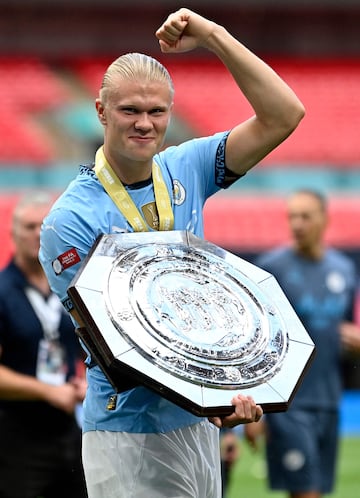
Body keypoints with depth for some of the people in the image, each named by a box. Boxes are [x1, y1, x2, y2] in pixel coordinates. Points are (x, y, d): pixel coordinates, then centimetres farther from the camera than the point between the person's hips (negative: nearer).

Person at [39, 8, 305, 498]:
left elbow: (284, 115, -1)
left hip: (201, 426, 5)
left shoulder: (184, 171, 5)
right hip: (131, 434, -5)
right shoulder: (70, 221, -12)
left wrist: (213, 36, -9)